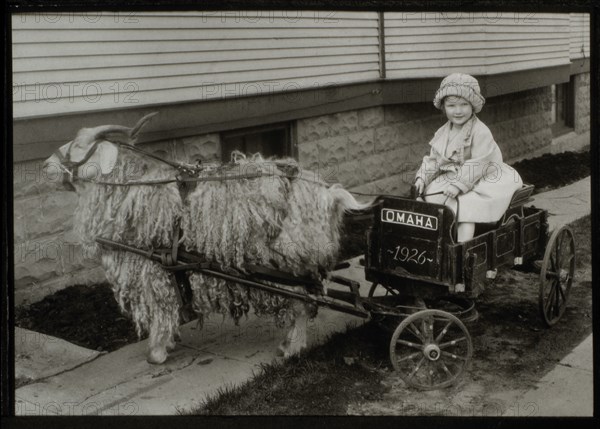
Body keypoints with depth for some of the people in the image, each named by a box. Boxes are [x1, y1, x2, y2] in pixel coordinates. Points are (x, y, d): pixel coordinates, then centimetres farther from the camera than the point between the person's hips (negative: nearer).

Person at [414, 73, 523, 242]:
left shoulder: (481, 132, -15)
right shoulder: (442, 133, 7)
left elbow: (477, 164, -22)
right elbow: (433, 159, 10)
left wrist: (458, 185, -29)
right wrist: (422, 177, -8)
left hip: (479, 181, -7)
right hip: (451, 178, 7)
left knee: (466, 205, -29)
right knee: (430, 195, -15)